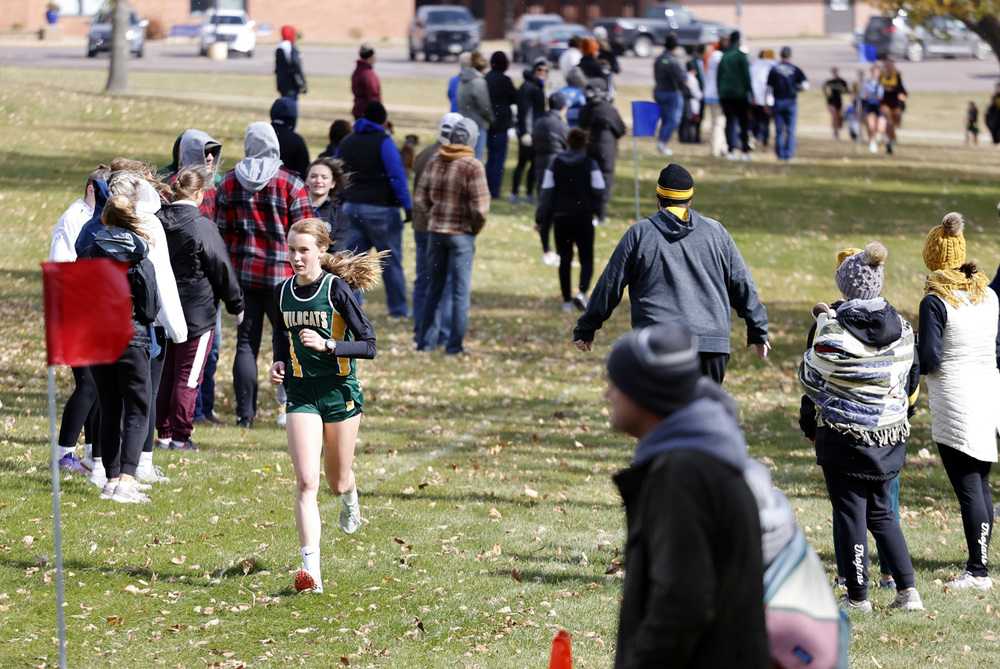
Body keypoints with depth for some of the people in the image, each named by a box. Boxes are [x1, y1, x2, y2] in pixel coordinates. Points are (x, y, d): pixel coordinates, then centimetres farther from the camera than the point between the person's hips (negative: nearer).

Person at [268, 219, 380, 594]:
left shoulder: (337, 289, -13)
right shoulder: (283, 293, 1)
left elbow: (369, 345, -12)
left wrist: (327, 344, -25)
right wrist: (279, 362, 4)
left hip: (340, 391, -2)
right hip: (301, 393, 2)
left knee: (337, 482, 14)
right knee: (306, 482, -14)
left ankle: (350, 498, 54)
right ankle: (311, 569, -20)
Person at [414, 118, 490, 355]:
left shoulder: (434, 161, 3)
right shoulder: (473, 166, -13)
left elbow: (421, 198, 5)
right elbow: (480, 207, -15)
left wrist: (432, 221, 15)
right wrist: (476, 228, 2)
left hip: (436, 232, 5)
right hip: (462, 234, -5)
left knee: (433, 289, 15)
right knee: (461, 291, 2)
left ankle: (426, 342, 18)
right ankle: (455, 345, 0)